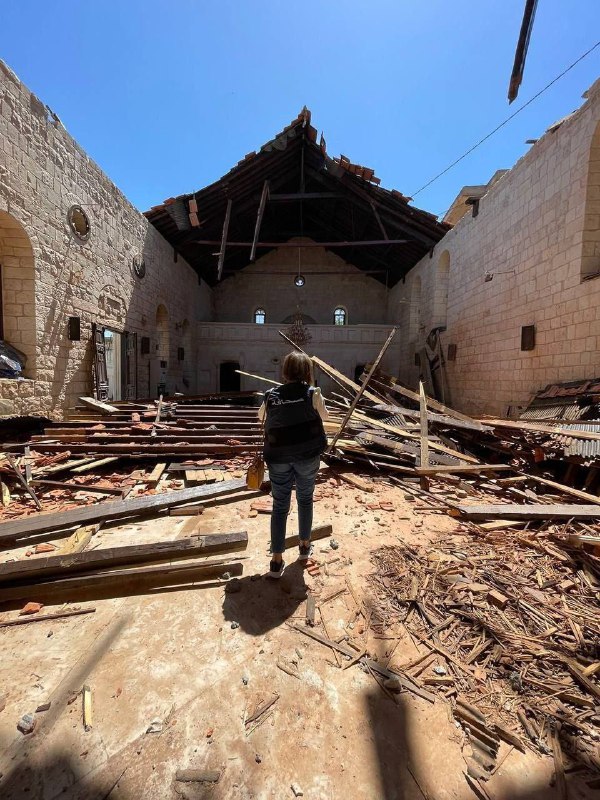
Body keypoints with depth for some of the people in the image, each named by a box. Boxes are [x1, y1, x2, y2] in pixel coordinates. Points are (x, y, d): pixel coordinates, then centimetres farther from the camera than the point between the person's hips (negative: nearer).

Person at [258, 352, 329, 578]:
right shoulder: (312, 393, -8)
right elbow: (324, 416, 9)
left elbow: (261, 416, 18)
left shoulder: (271, 395, -1)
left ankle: (276, 561, 14)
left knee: (280, 506, 10)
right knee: (305, 499, 19)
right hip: (307, 455, -1)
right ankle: (305, 546, 35)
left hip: (278, 457, 1)